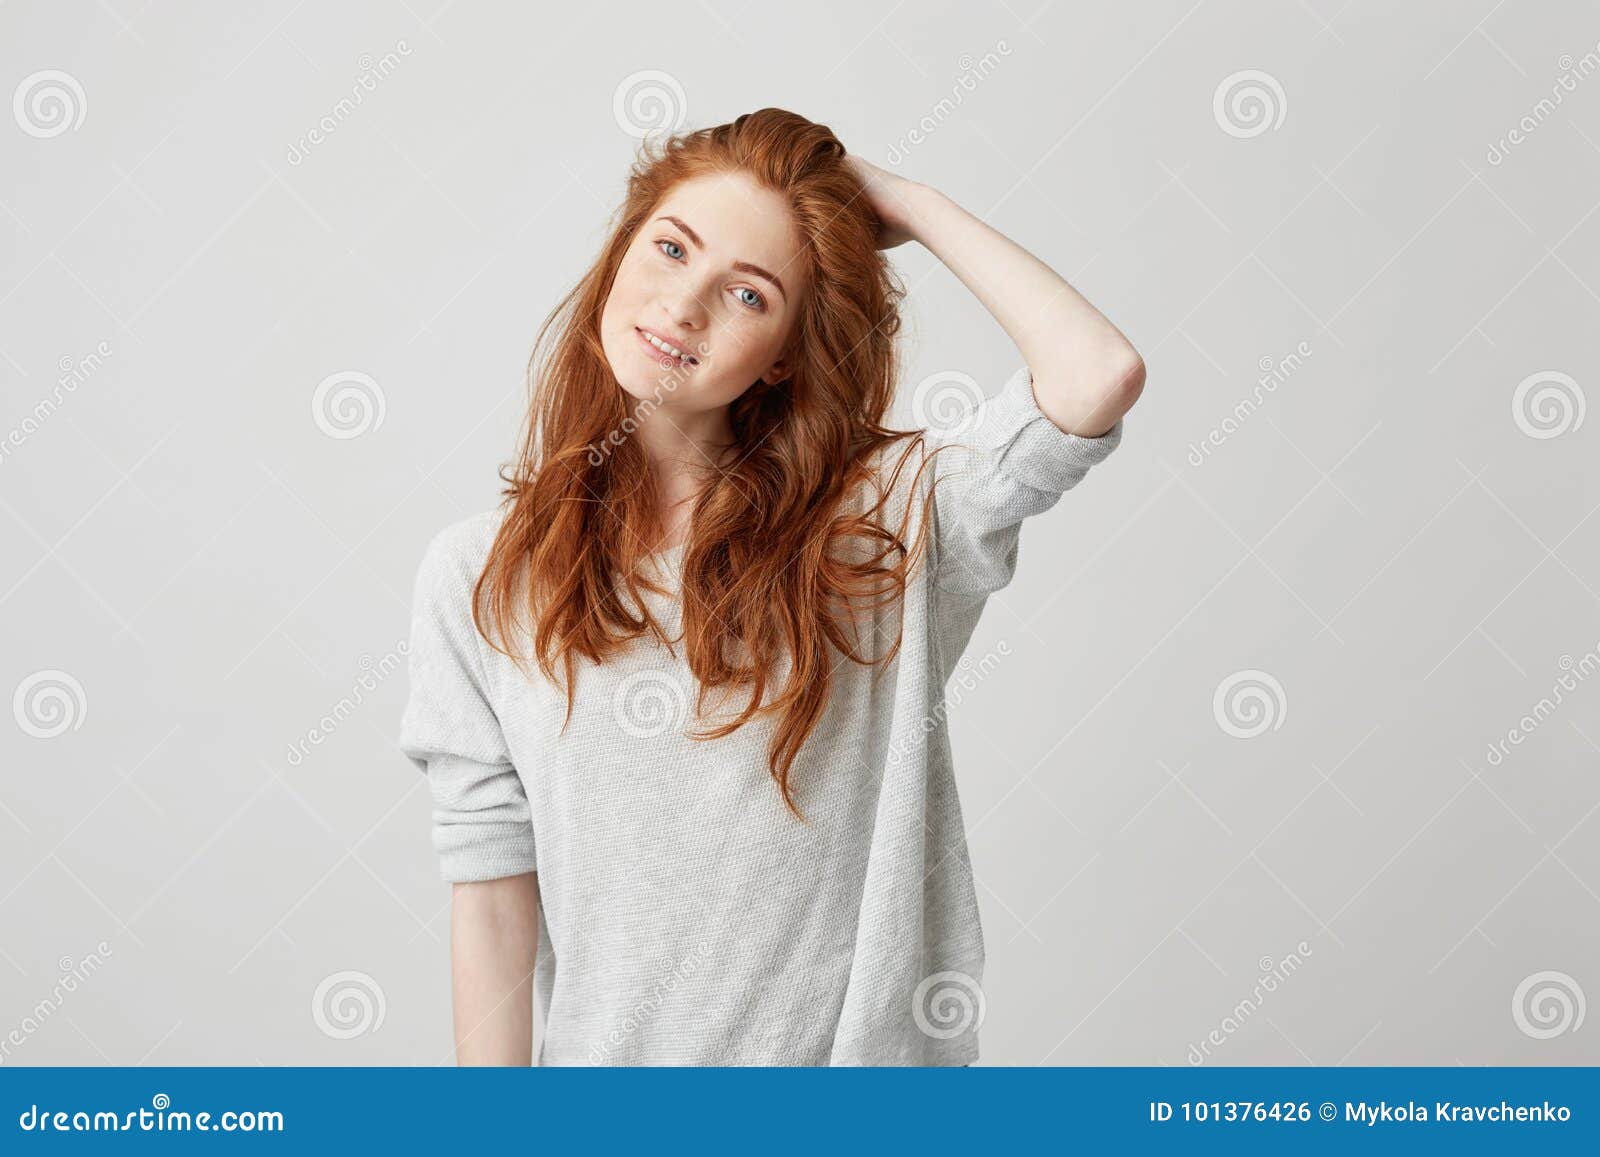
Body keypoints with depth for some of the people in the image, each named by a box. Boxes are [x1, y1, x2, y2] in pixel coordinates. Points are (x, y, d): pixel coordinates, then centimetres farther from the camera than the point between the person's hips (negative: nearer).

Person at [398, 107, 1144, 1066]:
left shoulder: (885, 514, -8)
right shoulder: (479, 575, -5)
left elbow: (1098, 377, -23)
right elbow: (494, 899, -5)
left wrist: (911, 206, -11)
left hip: (865, 1052, 0)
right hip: (610, 1054, 1)